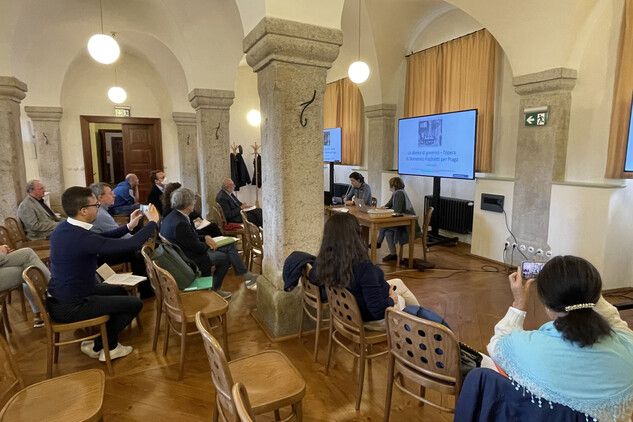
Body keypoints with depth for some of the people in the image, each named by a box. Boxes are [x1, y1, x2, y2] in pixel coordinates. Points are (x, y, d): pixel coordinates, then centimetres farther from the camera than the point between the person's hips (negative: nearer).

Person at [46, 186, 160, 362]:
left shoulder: (63, 228, -2)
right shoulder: (82, 238, -31)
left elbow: (101, 238, 14)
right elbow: (133, 244, -31)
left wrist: (128, 226, 12)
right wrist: (153, 222, -16)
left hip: (57, 297, 9)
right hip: (69, 308, -9)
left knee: (119, 291, 22)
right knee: (135, 304, 2)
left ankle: (100, 340, 29)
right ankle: (100, 346, 19)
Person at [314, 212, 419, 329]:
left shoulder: (322, 263, -21)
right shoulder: (363, 267, -41)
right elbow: (378, 310, -35)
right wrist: (392, 300, -13)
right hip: (376, 319, -6)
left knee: (398, 283, 29)